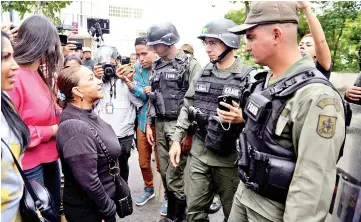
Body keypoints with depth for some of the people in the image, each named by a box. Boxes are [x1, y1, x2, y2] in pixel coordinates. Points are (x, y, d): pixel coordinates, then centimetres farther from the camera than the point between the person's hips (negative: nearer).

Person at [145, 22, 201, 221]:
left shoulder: (190, 65, -8)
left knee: (176, 176, -2)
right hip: (160, 125, 7)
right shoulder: (156, 66, 13)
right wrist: (149, 124, 13)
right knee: (165, 173, 14)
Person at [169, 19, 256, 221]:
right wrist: (177, 140, 6)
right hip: (199, 152, 4)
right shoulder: (202, 74, 5)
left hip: (230, 157, -4)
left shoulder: (249, 76, -11)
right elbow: (187, 108, 10)